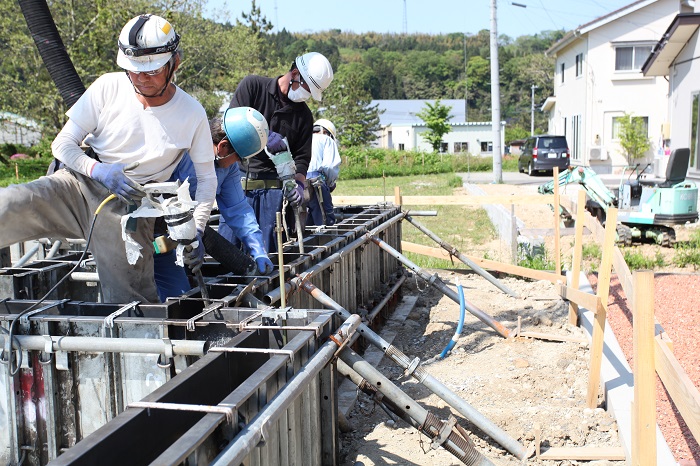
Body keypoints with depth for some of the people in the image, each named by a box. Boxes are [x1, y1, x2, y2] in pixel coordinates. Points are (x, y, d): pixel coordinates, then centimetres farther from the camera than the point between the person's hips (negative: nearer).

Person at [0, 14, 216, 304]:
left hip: (131, 207, 0)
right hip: (78, 185, 1)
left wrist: (195, 230, -8)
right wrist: (96, 169, -18)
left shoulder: (192, 114, 1)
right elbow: (62, 144, 5)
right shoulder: (109, 87, 1)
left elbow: (207, 177, 8)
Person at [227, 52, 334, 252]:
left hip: (273, 186, 2)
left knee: (269, 247, -4)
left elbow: (302, 157, 10)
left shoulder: (304, 115, 13)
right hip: (239, 177, -2)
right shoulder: (253, 85, 4)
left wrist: (299, 183, -10)